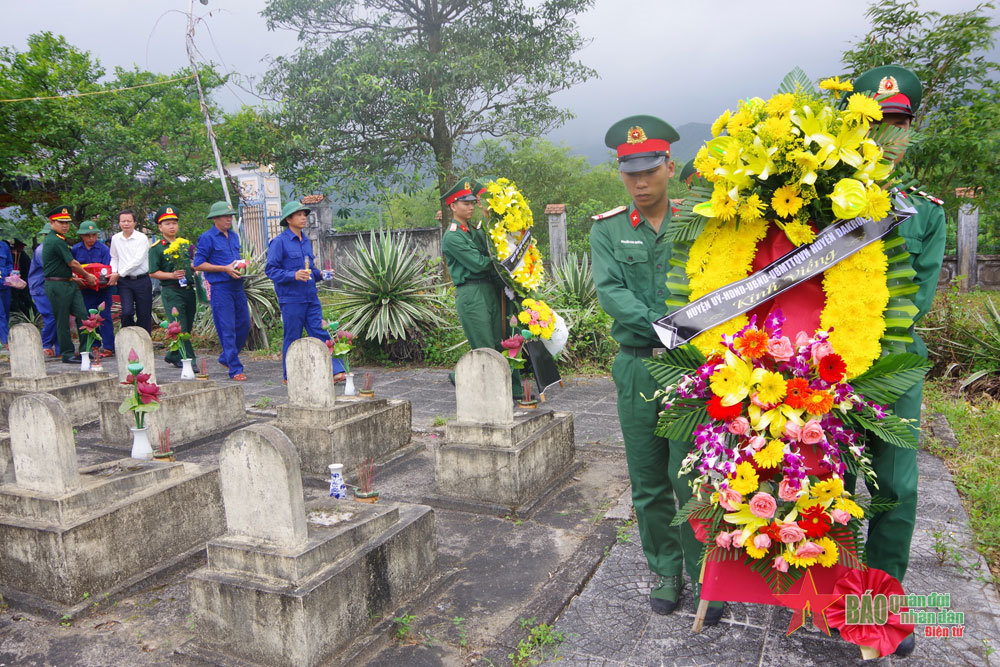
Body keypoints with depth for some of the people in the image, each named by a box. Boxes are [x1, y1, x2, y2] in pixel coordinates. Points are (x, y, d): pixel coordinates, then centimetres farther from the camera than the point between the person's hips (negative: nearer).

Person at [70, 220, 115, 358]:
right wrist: (75, 278, -13)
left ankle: (108, 347, 0)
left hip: (103, 288, -3)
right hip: (85, 289, 3)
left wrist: (105, 279, -27)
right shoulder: (75, 250, 5)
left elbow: (108, 269, -7)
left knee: (104, 317, -3)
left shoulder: (104, 249, -4)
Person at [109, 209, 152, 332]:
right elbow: (114, 258, 21)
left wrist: (119, 274, -12)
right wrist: (113, 272, 2)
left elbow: (137, 261, -13)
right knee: (127, 312, -12)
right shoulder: (115, 238, 8)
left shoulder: (142, 238, -6)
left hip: (142, 280, -2)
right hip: (124, 282, 3)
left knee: (144, 315, 3)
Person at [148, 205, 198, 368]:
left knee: (187, 327, 10)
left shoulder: (185, 244, 16)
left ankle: (173, 356, 26)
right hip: (171, 292, -6)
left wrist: (194, 267, 4)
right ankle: (189, 361, -13)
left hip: (189, 290, 6)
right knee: (180, 328, -11)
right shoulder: (156, 248, -2)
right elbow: (153, 273, -5)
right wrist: (171, 275, -18)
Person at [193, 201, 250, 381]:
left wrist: (241, 265, 5)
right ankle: (235, 369, -2)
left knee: (244, 325, 10)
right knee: (227, 329, -6)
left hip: (237, 285, 7)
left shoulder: (234, 236, 17)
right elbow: (198, 265, -7)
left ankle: (226, 358, 29)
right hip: (220, 288, -7)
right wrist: (225, 269, -15)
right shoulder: (207, 238, -4)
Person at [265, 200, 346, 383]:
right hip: (291, 299, -6)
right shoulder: (279, 242, -6)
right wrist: (293, 275, -23)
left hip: (311, 297, 6)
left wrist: (320, 274, 6)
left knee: (321, 333, 2)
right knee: (292, 337, 2)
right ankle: (290, 376, 13)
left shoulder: (306, 241, 16)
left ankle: (335, 370, 1)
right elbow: (271, 270, -10)